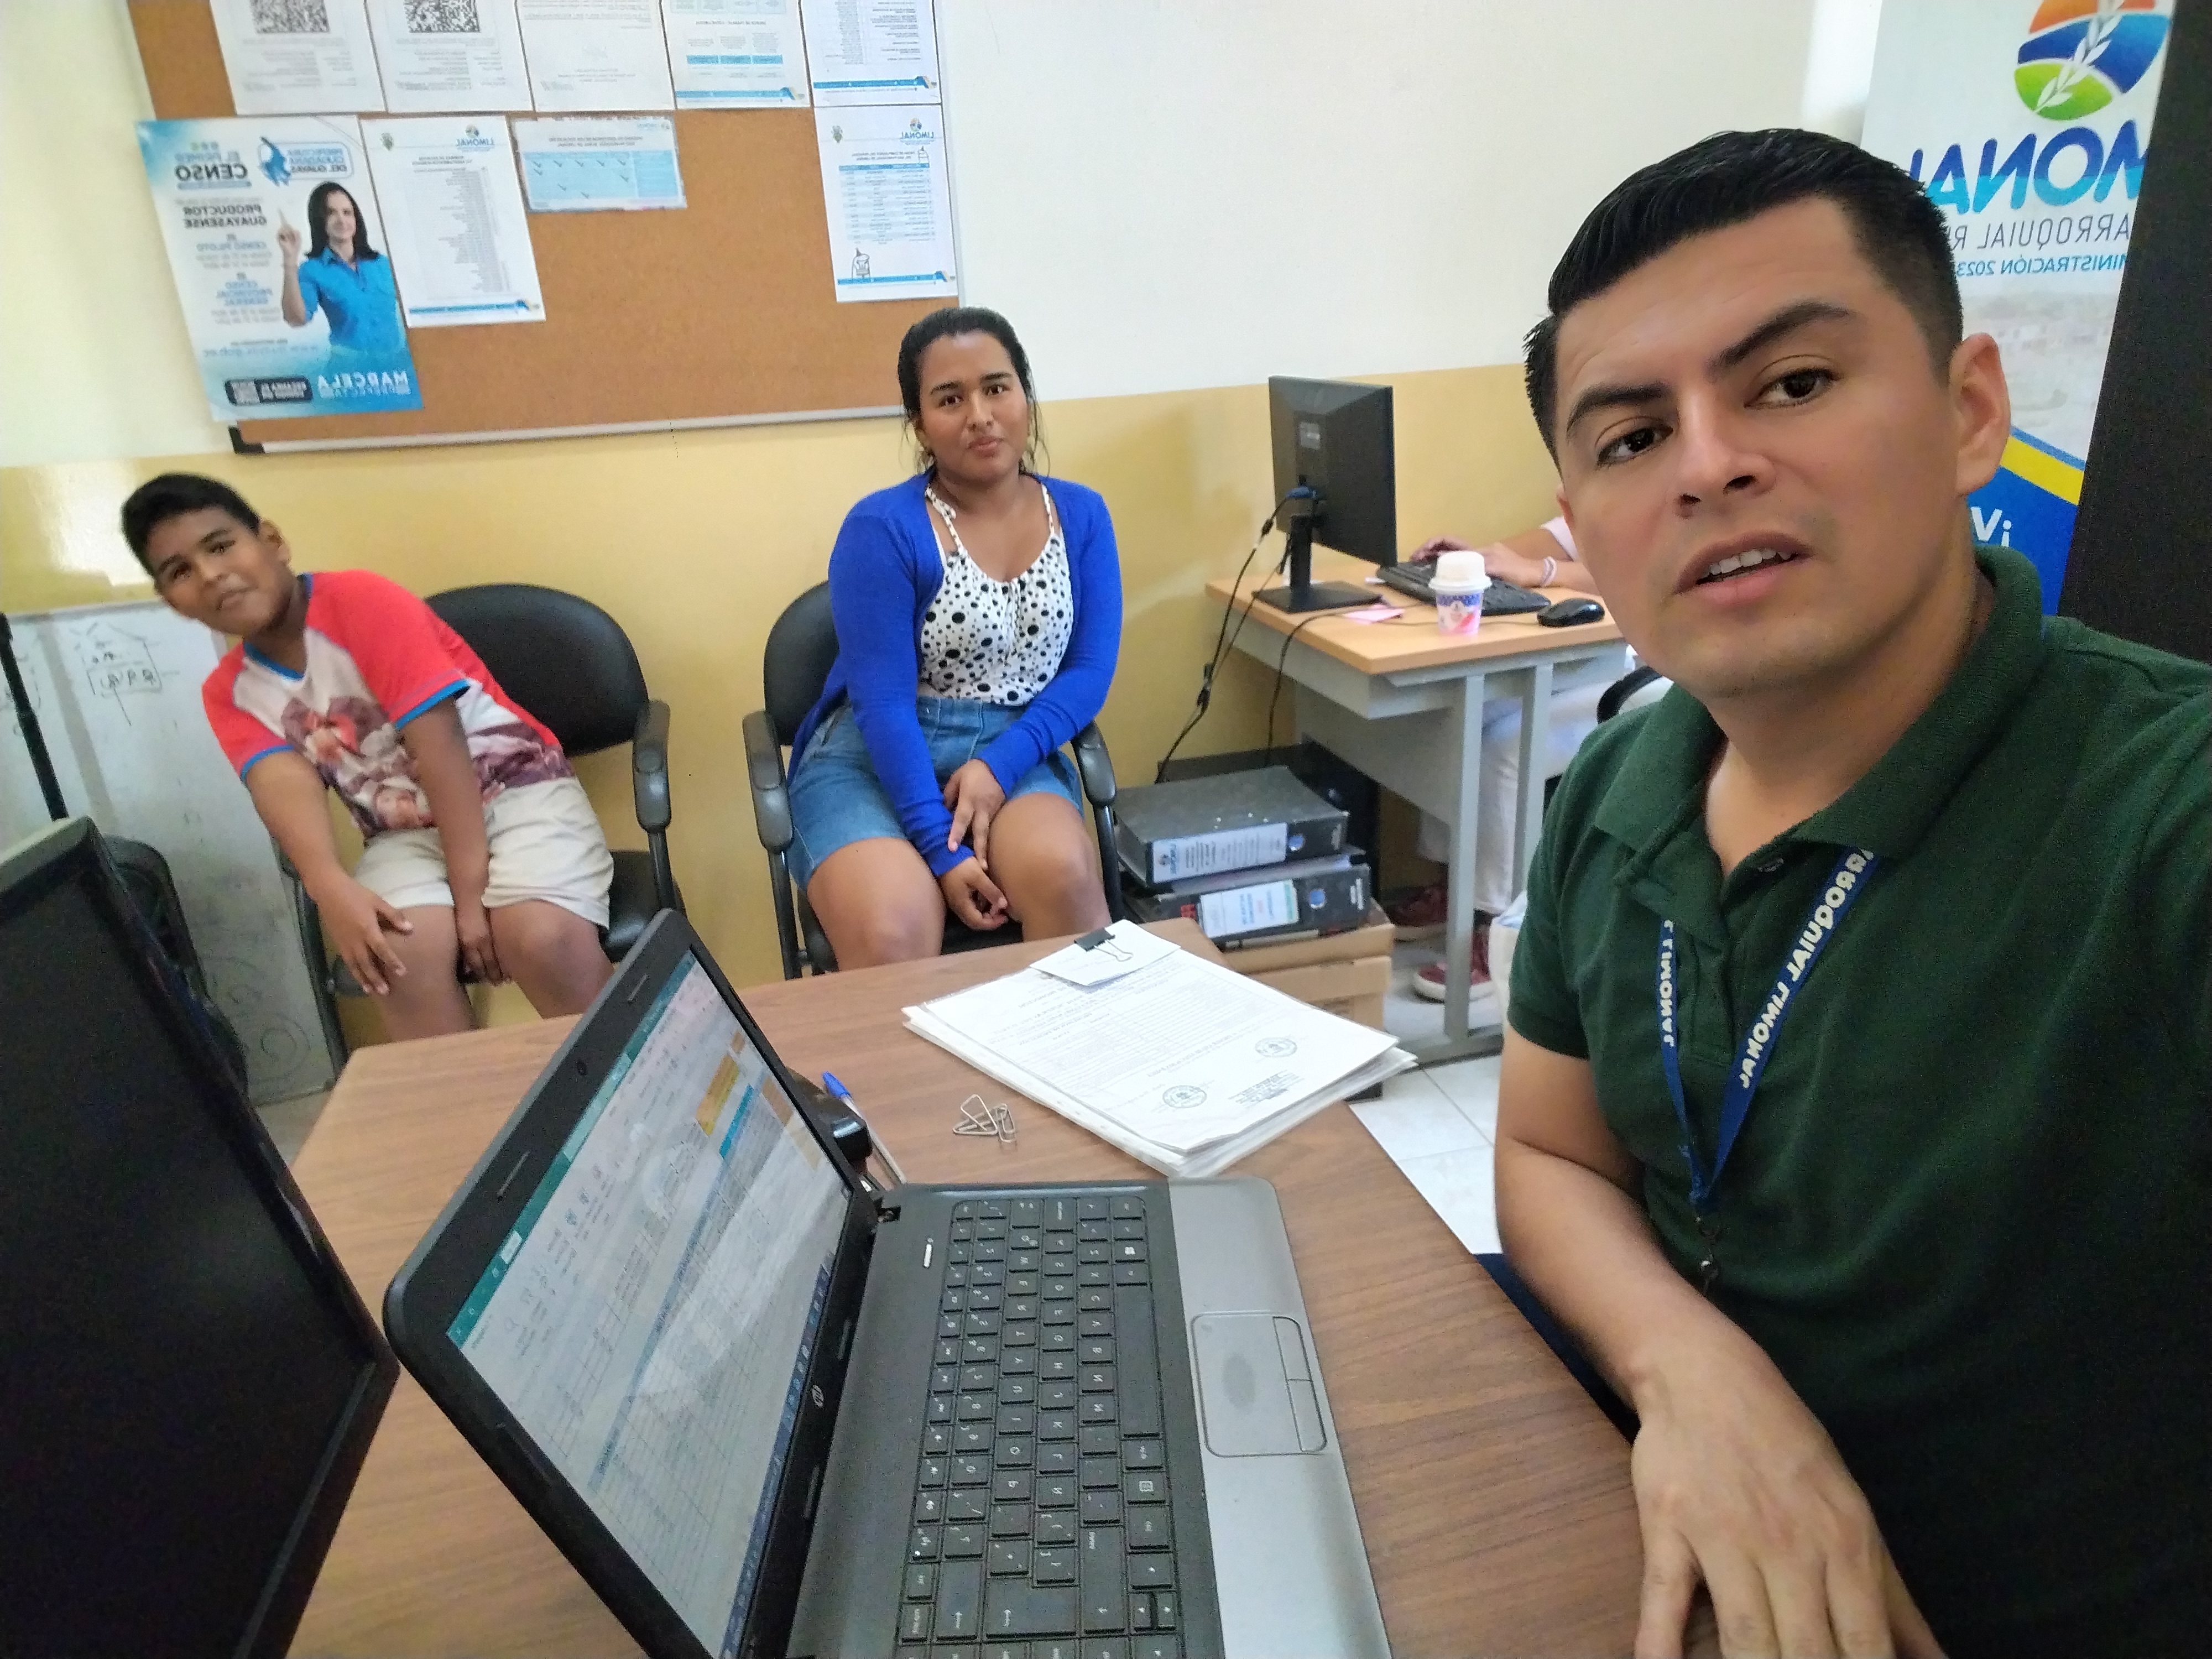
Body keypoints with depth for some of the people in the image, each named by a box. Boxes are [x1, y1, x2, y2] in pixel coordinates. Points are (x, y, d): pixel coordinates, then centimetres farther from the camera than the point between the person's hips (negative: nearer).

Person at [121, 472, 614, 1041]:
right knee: (404, 953, -28)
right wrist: (331, 887, -33)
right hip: (407, 833, 4)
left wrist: (471, 891, -22)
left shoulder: (360, 601, -11)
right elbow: (285, 781, -12)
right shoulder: (229, 693, 7)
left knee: (545, 939, -31)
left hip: (517, 787, -4)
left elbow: (437, 742, -17)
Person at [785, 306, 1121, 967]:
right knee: (892, 937, -30)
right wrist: (942, 850, -21)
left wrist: (999, 764, -15)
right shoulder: (882, 529, -9)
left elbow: (1090, 669, 1)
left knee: (1065, 876, -29)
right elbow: (883, 703, -13)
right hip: (875, 759, -3)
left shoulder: (1081, 516, 5)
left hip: (1014, 753, 3)